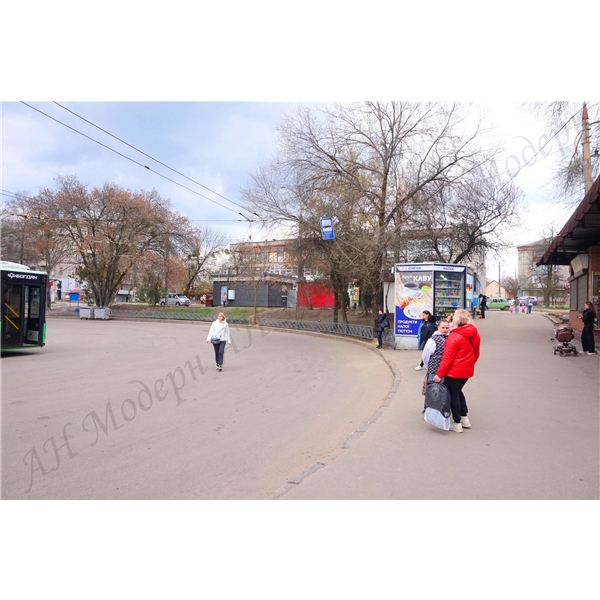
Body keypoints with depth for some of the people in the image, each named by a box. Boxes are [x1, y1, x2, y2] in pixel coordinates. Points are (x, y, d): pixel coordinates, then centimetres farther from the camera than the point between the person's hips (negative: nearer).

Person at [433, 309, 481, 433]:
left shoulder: (454, 336, -20)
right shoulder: (475, 335, 1)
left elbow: (447, 358, -20)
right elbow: (476, 354, 12)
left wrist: (439, 374, -15)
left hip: (454, 371, -7)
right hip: (467, 370, 7)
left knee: (454, 395, 7)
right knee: (458, 392, 25)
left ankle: (457, 423, 15)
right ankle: (464, 418, 29)